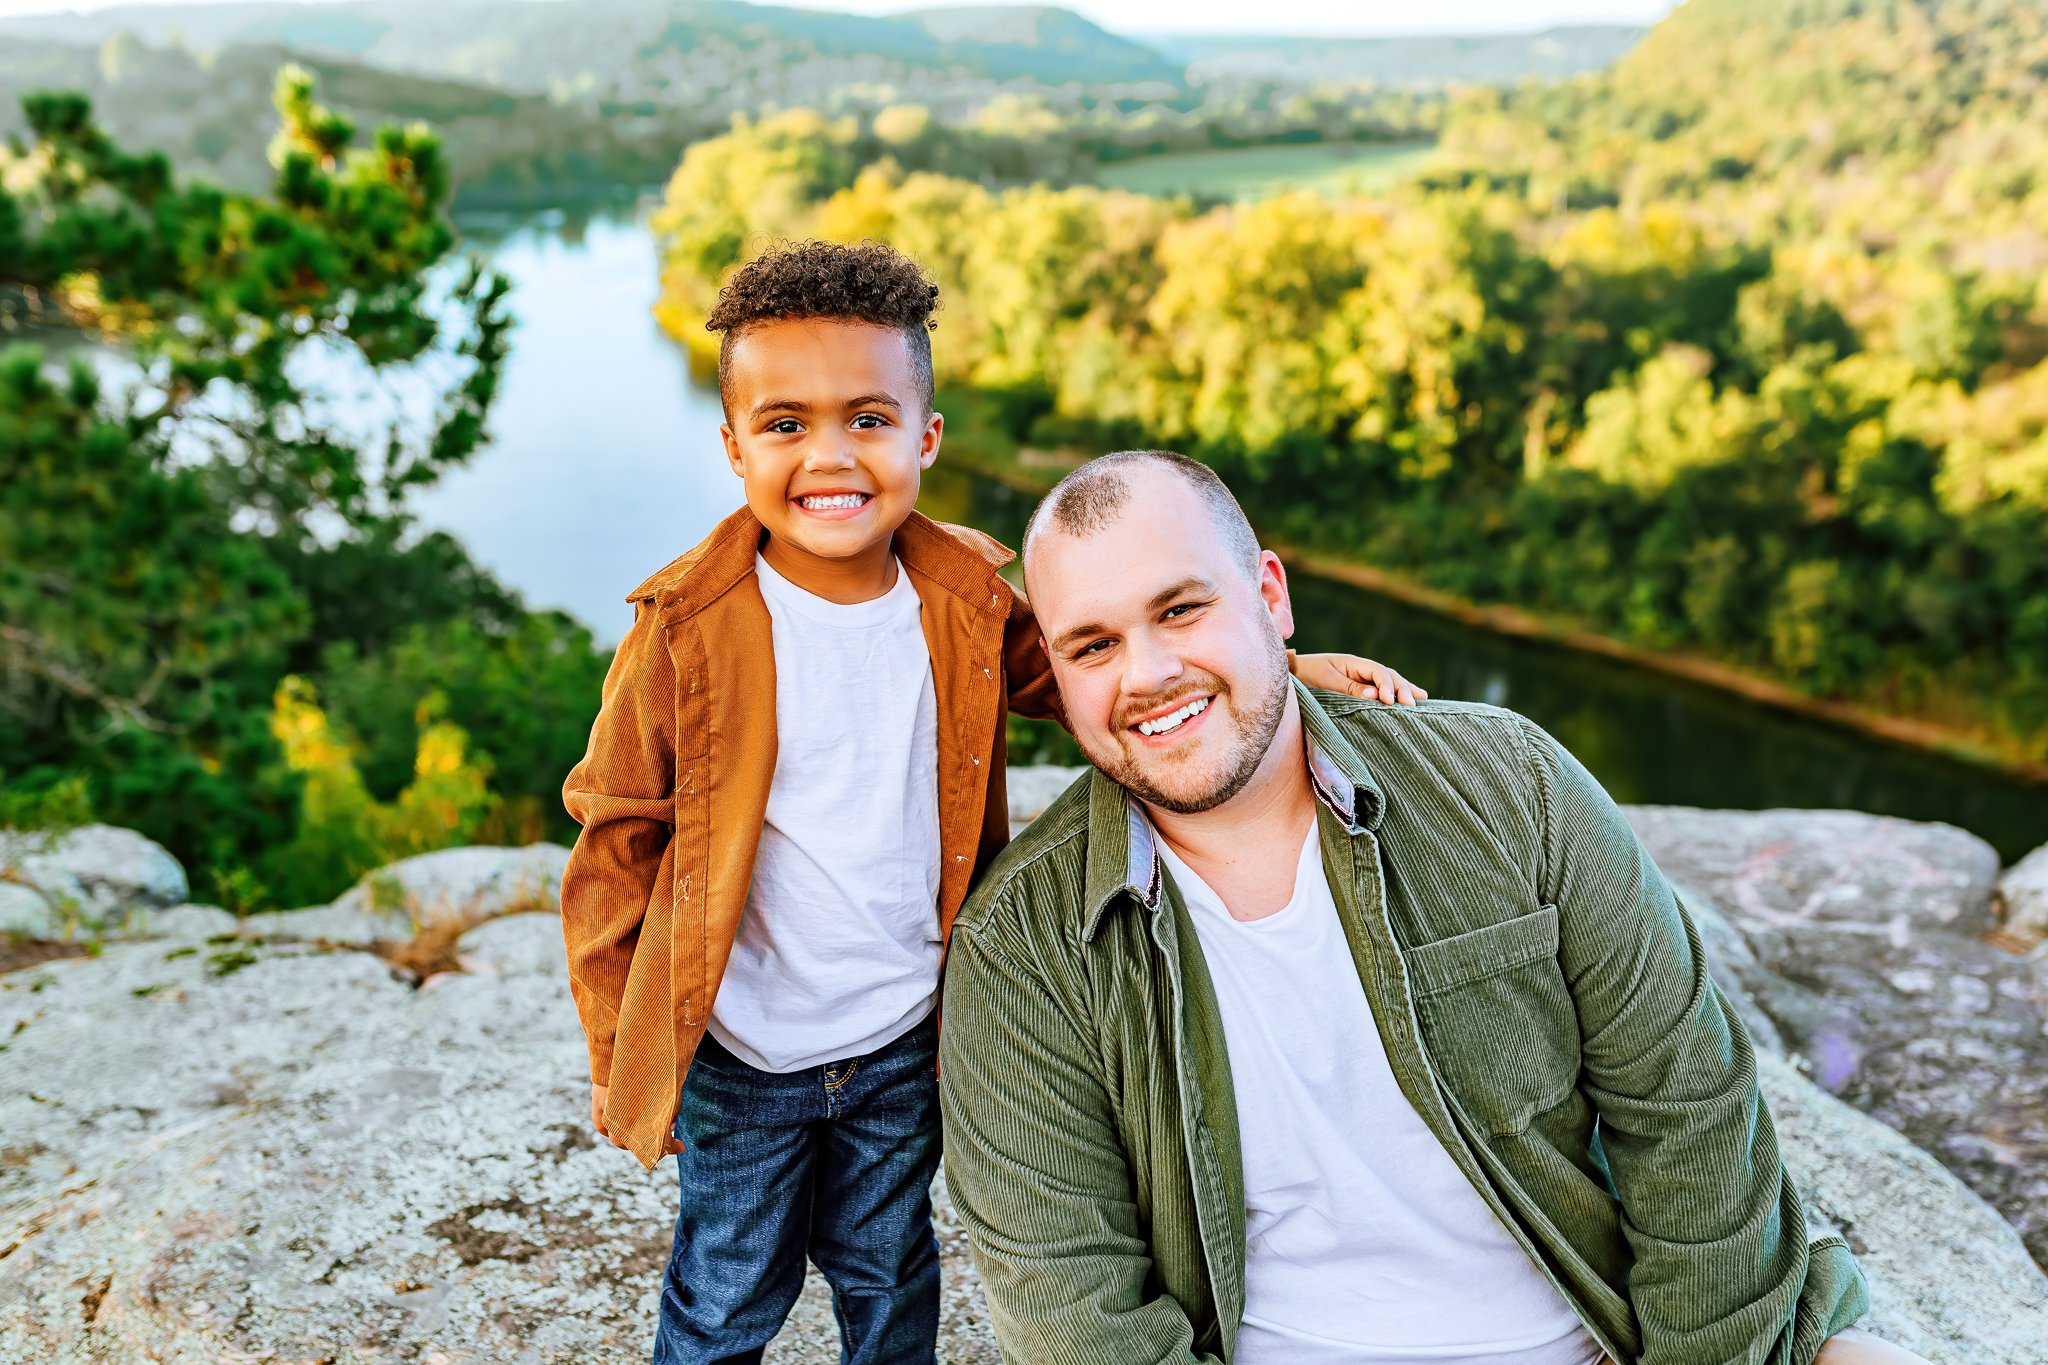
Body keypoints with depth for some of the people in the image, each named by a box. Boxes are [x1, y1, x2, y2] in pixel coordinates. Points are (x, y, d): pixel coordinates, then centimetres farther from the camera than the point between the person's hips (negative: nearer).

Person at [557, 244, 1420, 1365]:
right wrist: (614, 1050, -4)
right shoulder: (688, 626, -18)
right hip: (737, 1055, -2)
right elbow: (616, 839, -9)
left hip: (903, 1037, 3)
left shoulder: (969, 598, -10)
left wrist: (1284, 674, -10)